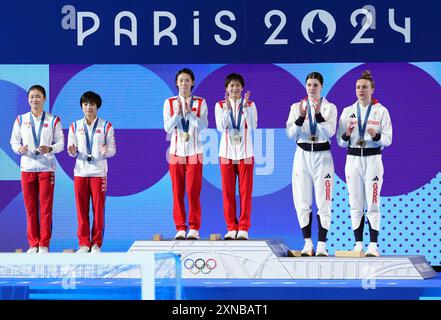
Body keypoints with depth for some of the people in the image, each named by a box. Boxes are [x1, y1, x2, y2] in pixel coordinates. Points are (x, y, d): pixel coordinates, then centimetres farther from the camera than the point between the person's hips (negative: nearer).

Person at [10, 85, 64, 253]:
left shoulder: (53, 120, 5)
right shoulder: (21, 120, 9)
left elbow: (60, 143, 3)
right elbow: (14, 140, 8)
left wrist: (50, 149, -17)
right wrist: (19, 149, -14)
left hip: (46, 167, -1)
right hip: (27, 167, 1)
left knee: (46, 207, -3)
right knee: (30, 207, 2)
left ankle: (44, 244, 3)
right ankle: (33, 244, 9)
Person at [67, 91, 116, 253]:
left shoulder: (106, 126, 4)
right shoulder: (75, 126, 9)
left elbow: (113, 149, 2)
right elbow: (71, 149, 9)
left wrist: (106, 152, -20)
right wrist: (72, 152, -14)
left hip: (98, 171, -2)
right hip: (80, 172, 2)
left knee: (98, 209, -2)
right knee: (81, 209, 1)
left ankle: (96, 244, 5)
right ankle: (84, 243, 9)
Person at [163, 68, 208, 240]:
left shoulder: (200, 103, 3)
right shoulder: (169, 103, 6)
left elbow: (203, 125, -9)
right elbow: (167, 127, -2)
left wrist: (190, 112, -18)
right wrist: (177, 113, -16)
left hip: (194, 151, -1)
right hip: (176, 151, 1)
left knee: (193, 191, -6)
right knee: (177, 192, 1)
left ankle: (194, 228, -1)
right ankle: (180, 228, 5)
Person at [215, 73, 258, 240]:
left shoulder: (250, 105, 3)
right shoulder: (220, 106, 4)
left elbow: (253, 126, -11)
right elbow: (221, 127, -9)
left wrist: (245, 107, -19)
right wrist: (227, 107, -17)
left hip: (245, 153, 0)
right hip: (227, 152, 1)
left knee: (245, 192, -1)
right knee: (228, 192, 1)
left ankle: (243, 228, 4)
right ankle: (231, 228, 7)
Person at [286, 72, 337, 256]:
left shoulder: (330, 107, 2)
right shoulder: (296, 107, 6)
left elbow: (329, 132, -11)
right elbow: (290, 134, -3)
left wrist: (318, 115, -23)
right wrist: (301, 117, -17)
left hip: (322, 156, -2)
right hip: (302, 156, 2)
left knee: (323, 202, -5)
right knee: (303, 202, 0)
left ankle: (321, 245, -3)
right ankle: (308, 244, 7)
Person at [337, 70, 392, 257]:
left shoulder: (381, 111, 1)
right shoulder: (348, 111, 8)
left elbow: (388, 140, -3)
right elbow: (340, 142, 6)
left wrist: (376, 136, -23)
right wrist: (347, 135, -16)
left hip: (372, 159, -3)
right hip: (353, 159, 3)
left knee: (372, 204, -6)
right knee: (356, 204, 3)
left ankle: (373, 245, -5)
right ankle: (358, 244, 7)